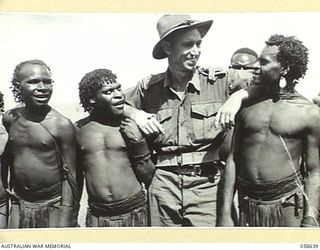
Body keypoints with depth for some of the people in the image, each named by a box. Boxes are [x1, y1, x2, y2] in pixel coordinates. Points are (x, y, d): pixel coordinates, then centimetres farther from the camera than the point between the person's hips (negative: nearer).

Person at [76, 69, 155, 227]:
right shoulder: (79, 129, 1)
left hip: (134, 213, -1)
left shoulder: (132, 127, -3)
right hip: (97, 216, 1)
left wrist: (138, 143, -10)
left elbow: (148, 178, 1)